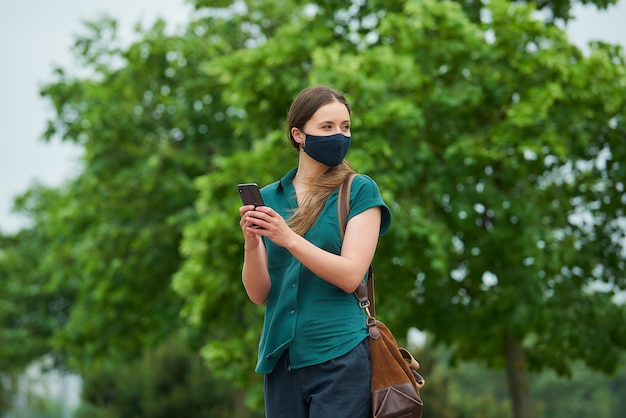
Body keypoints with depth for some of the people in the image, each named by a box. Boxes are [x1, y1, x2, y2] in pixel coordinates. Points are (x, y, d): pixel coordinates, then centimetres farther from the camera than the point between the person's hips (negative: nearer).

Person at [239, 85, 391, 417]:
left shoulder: (359, 191, 1)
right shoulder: (269, 198, 9)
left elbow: (350, 276, -11)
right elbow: (259, 294, 4)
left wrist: (289, 239, -20)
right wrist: (251, 243, -14)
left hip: (339, 356, -3)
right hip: (281, 357, 3)